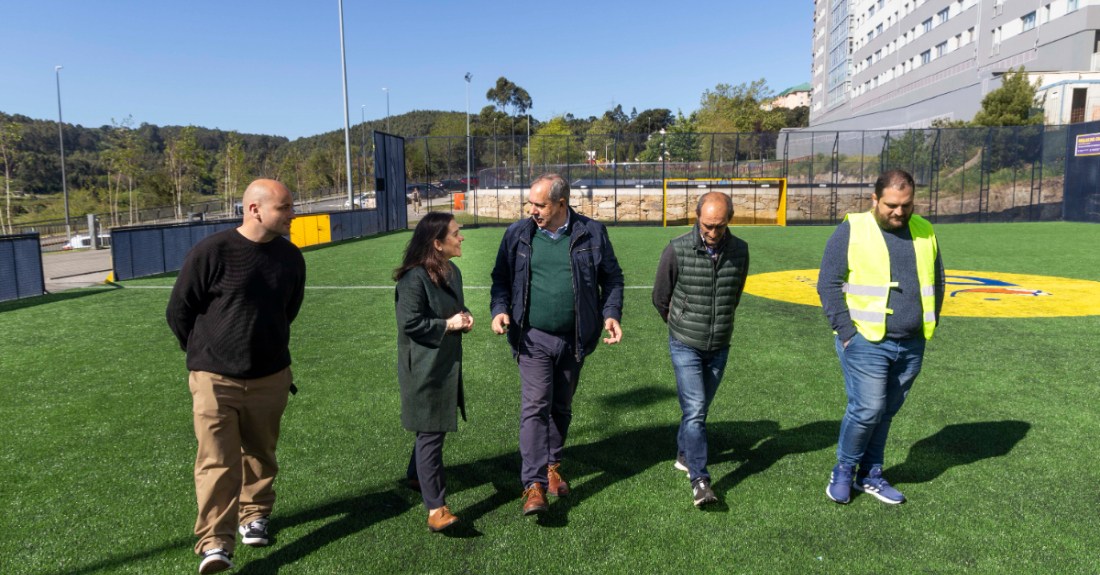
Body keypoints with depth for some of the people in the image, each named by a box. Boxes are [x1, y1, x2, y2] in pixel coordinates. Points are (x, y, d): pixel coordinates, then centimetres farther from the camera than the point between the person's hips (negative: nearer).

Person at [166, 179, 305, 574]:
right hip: (215, 379, -4)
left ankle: (254, 515, 37)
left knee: (260, 454, 17)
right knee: (217, 461, -5)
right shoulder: (210, 252, -14)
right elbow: (178, 311, -2)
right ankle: (215, 543, 1)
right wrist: (205, 353, 10)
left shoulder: (291, 257, 0)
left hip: (270, 377, 4)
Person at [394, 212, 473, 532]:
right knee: (431, 434, -6)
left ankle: (417, 477, 43)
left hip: (447, 365, 9)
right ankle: (435, 509, -1)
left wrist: (465, 317, 0)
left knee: (435, 429, 21)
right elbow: (410, 323, -21)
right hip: (424, 370, -9)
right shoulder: (414, 278, -20)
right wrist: (448, 325, -18)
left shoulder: (453, 272, 9)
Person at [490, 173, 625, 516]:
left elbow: (612, 277, 8)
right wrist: (500, 309, -7)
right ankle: (534, 485, -5)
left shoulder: (592, 233, 1)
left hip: (573, 340, 1)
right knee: (535, 406, -10)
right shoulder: (518, 234, 2)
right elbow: (501, 277, 10)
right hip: (533, 337, -1)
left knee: (561, 408, 14)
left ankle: (552, 466, 35)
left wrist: (611, 314, -6)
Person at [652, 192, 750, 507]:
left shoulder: (740, 251, -4)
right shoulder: (677, 250, -15)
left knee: (701, 407, 16)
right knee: (694, 410, -10)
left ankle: (684, 455, 38)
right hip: (686, 345, -4)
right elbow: (661, 298, 0)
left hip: (719, 347, 4)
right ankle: (699, 480, -5)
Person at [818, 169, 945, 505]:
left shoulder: (924, 232, 11)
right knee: (867, 409, -8)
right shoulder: (852, 231, -5)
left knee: (887, 411, 11)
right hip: (866, 342, -5)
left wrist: (928, 326, 12)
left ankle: (870, 476, 26)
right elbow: (828, 284, -6)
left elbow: (937, 282, 22)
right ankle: (844, 470, 15)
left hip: (911, 345, 5)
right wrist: (846, 332, -11)